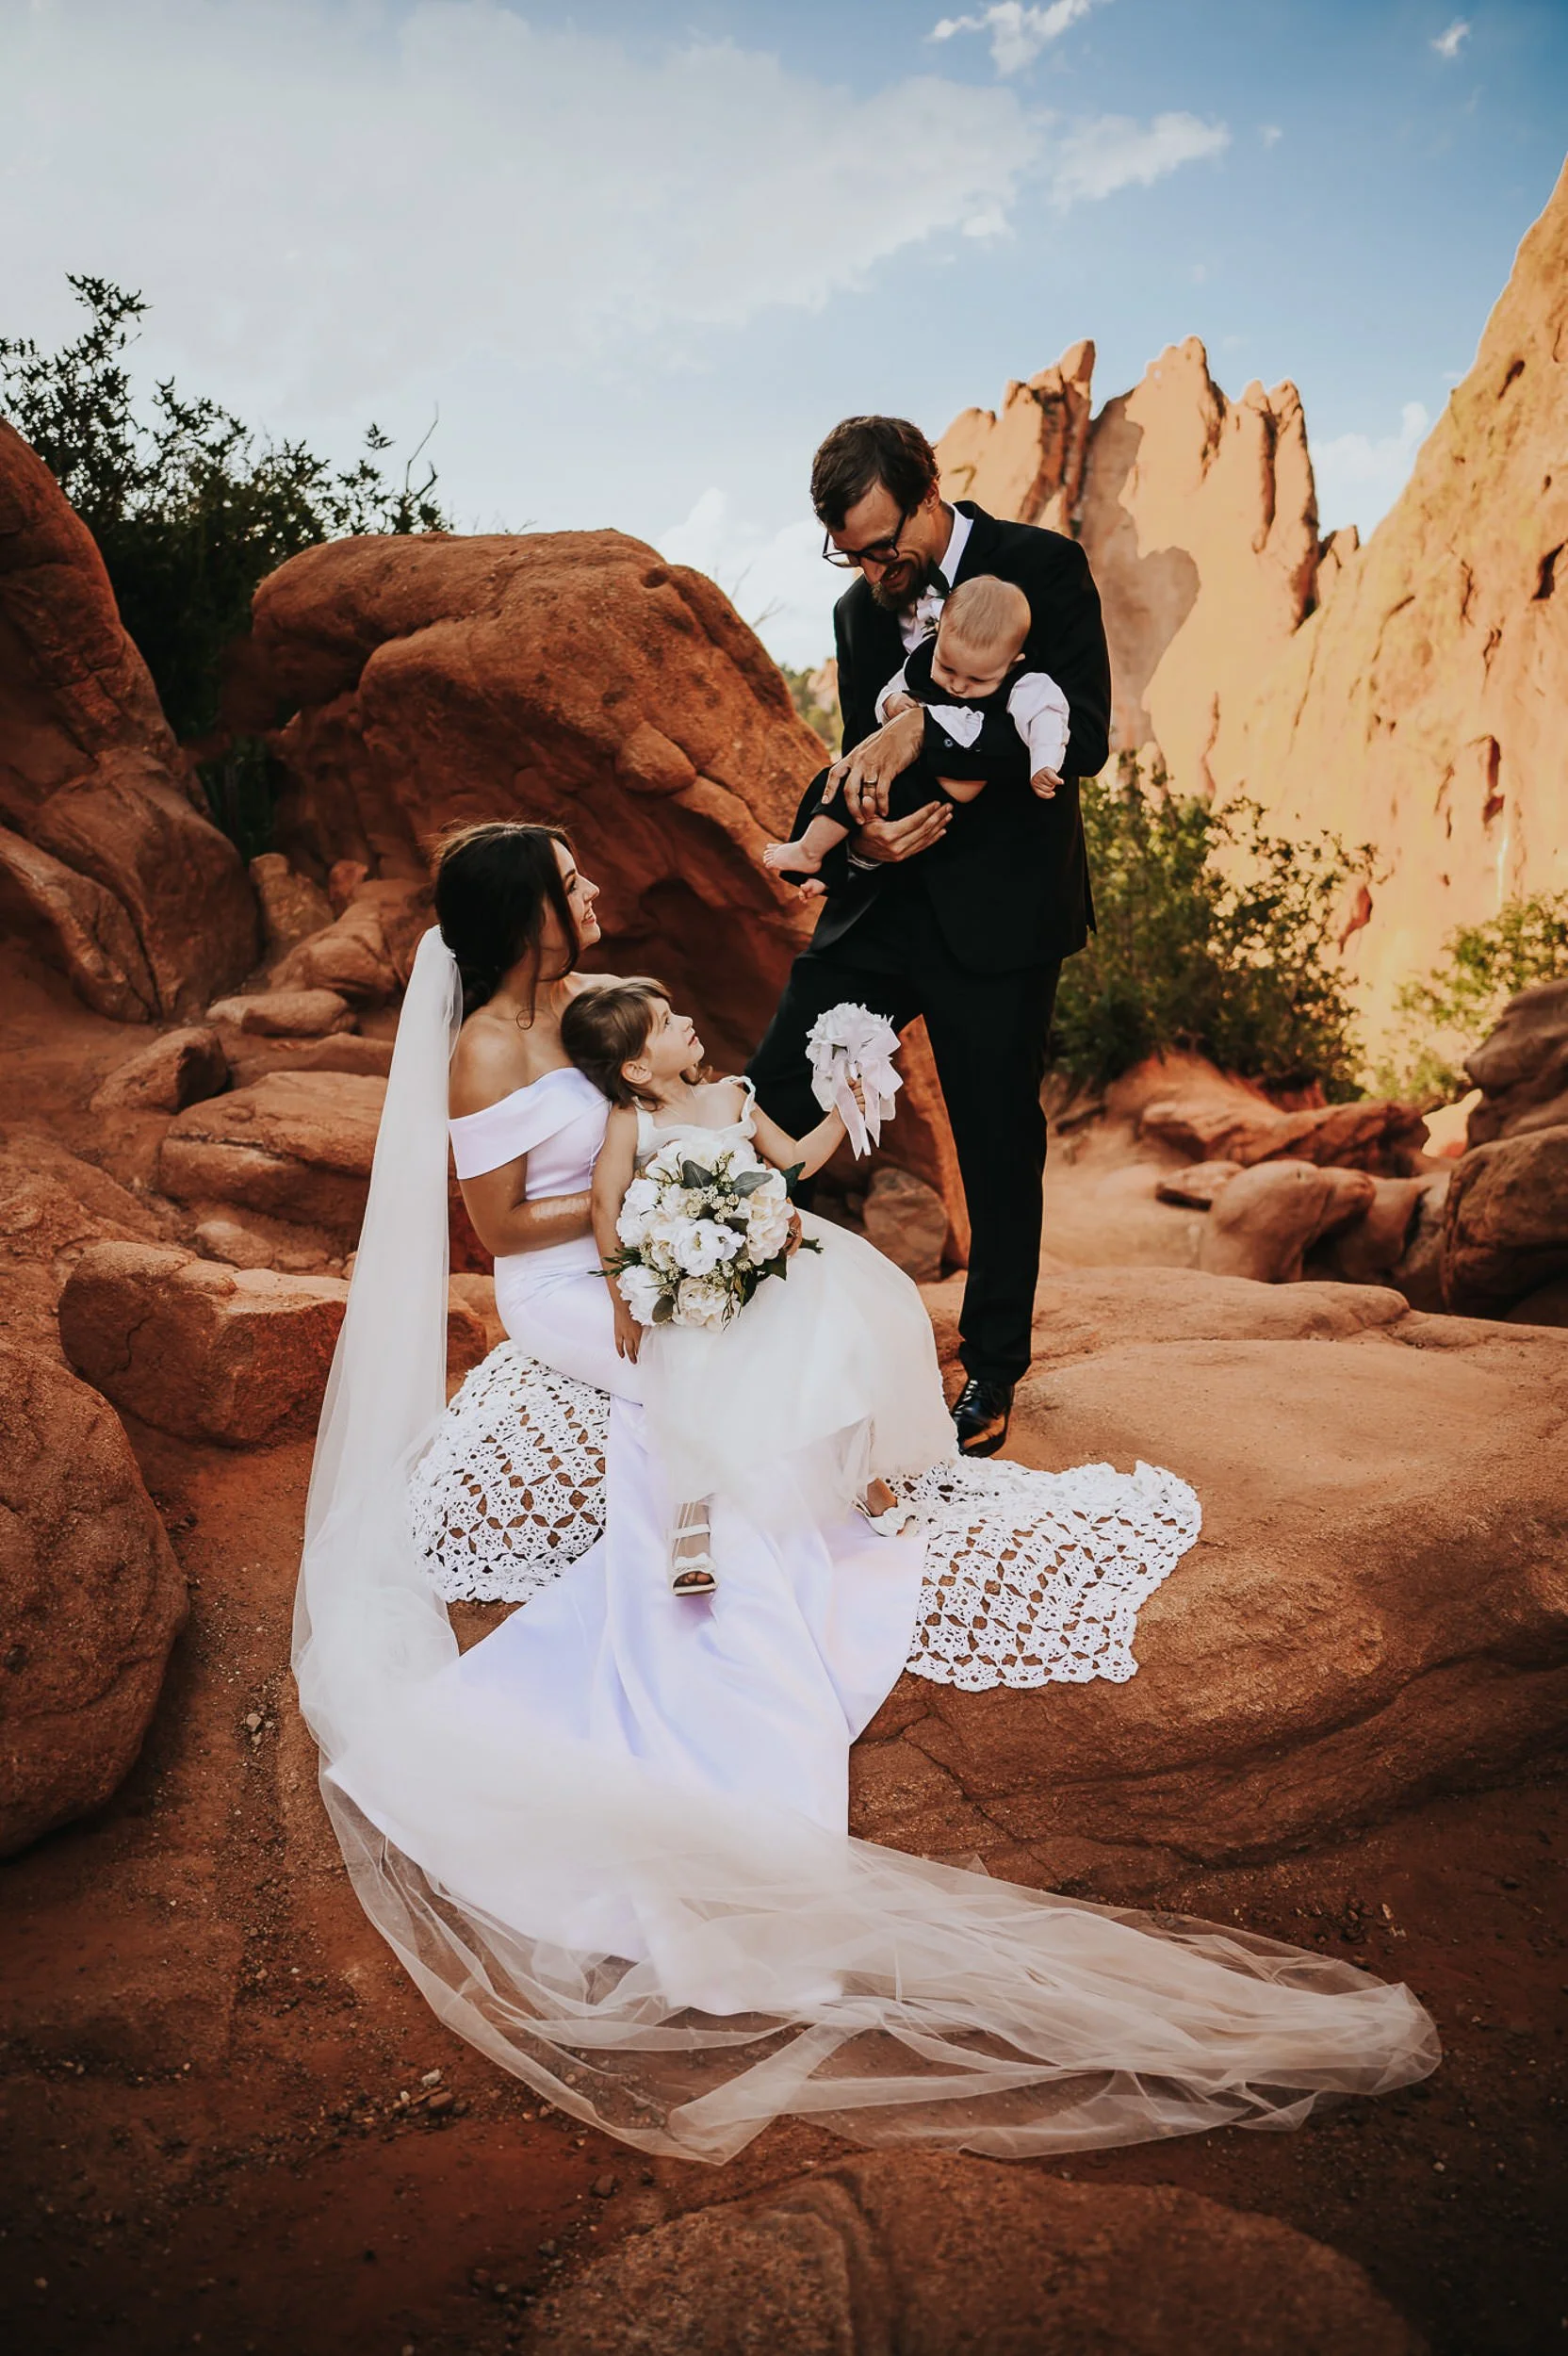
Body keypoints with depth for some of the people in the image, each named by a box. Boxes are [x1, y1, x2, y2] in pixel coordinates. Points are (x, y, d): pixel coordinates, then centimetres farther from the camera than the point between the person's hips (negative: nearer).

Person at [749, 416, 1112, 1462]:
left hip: (1001, 909, -5)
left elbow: (1083, 737, -18)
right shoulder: (861, 610, 11)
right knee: (770, 1098, -2)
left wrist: (925, 727, -26)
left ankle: (993, 1370, 25)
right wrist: (859, 836, -9)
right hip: (885, 902, 5)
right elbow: (865, 762, 14)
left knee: (1001, 1146, 7)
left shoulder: (1043, 567, -6)